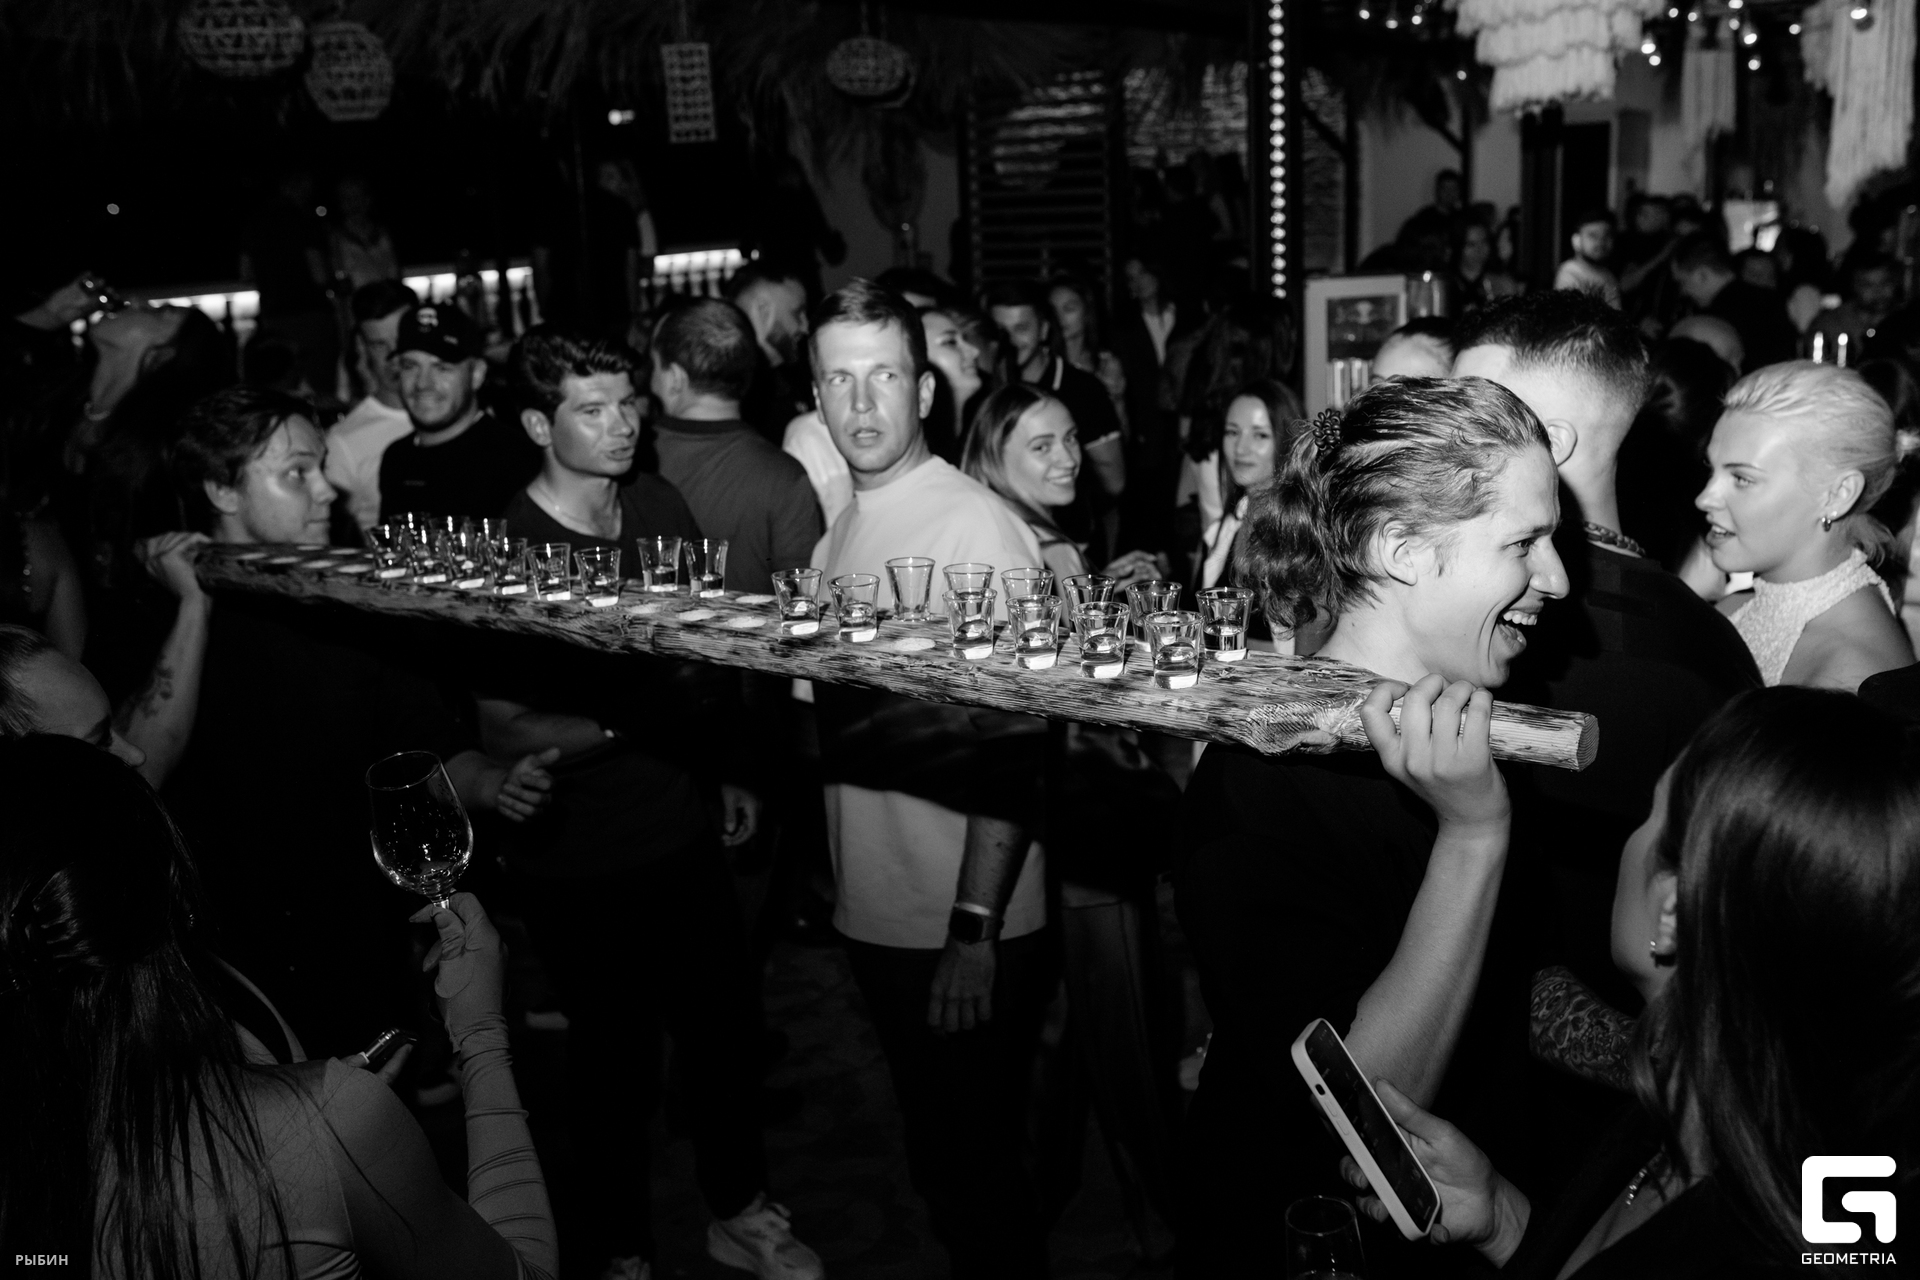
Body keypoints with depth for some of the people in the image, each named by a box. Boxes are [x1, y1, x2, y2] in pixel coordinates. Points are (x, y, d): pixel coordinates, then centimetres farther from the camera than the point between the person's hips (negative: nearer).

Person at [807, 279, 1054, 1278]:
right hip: (876, 917, 7)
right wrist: (836, 877, 8)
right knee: (939, 1152, 22)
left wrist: (975, 928, -21)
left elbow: (1011, 745, -18)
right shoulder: (835, 539, 7)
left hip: (969, 932, -7)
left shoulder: (977, 527, -16)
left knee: (968, 1167, 7)